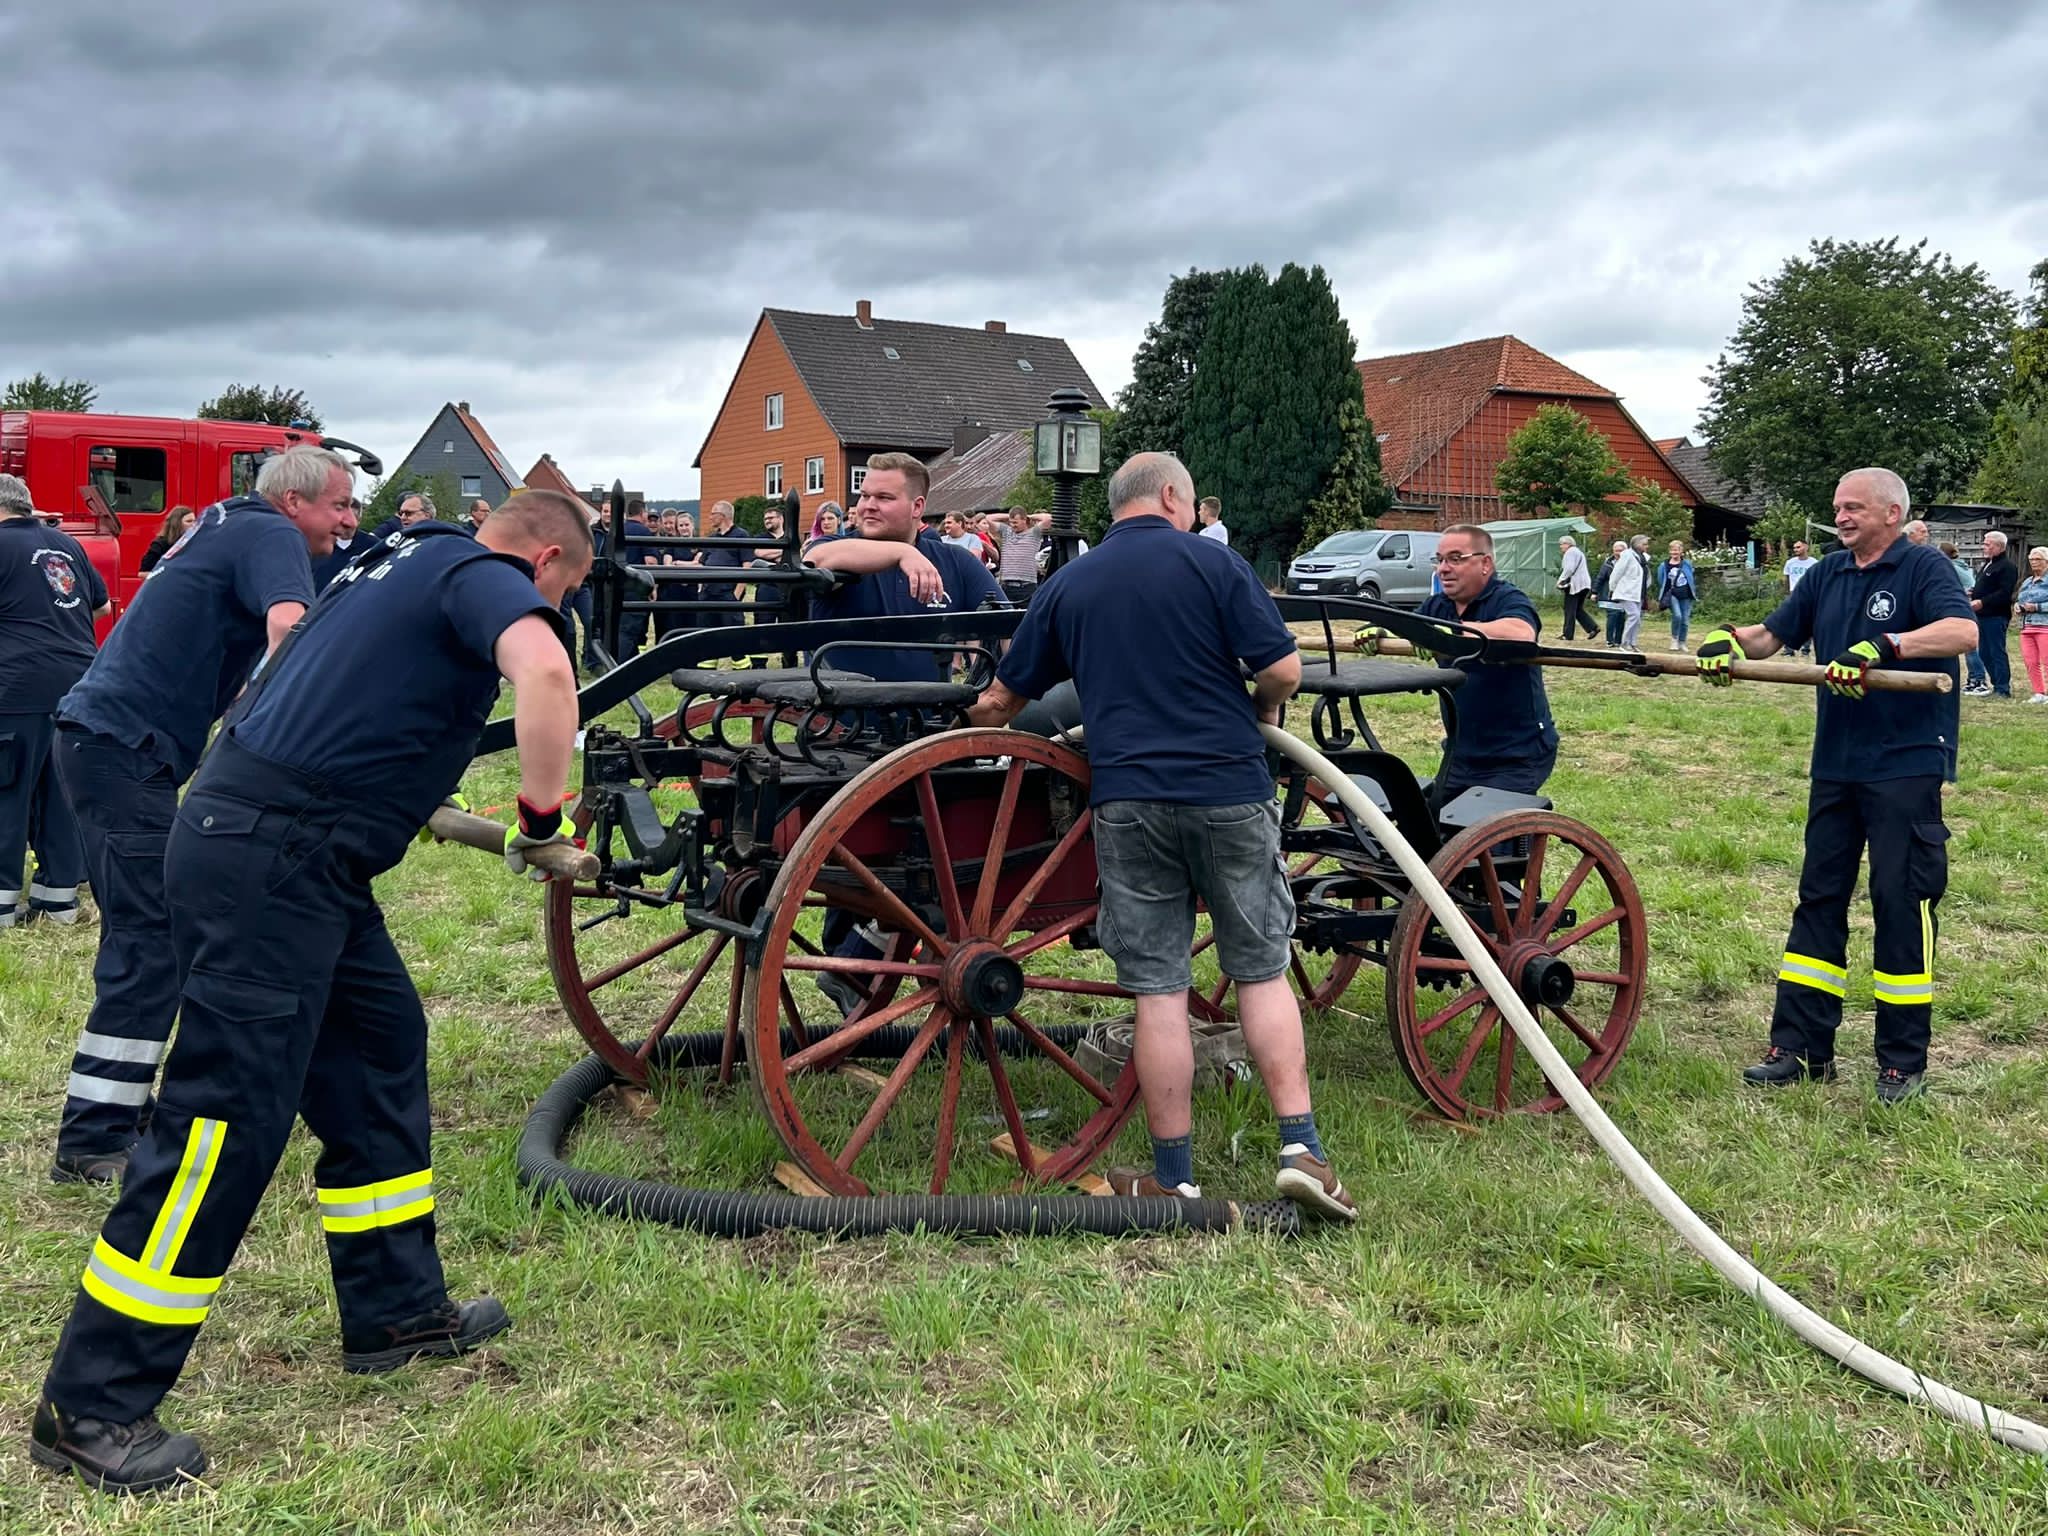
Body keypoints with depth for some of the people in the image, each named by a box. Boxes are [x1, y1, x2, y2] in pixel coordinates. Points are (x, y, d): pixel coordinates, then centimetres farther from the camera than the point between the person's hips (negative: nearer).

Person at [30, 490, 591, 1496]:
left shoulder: (407, 562, 21)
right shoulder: (482, 574, -7)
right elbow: (545, 670, -30)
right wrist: (539, 819, -17)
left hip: (298, 856, 10)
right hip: (270, 858, -10)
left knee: (379, 1053, 16)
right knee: (228, 1112, -7)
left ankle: (394, 1310, 26)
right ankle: (91, 1407, 2)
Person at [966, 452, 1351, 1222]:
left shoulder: (1067, 584, 10)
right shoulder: (1211, 561, 0)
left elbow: (999, 702, 15)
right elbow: (1283, 670, -6)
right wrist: (1261, 712, 14)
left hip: (1127, 799, 2)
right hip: (1229, 791, -1)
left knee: (1158, 988, 5)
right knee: (1262, 970, 10)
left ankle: (1174, 1175, 11)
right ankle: (1301, 1147, 6)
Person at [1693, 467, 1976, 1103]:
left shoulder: (1923, 568, -7)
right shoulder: (1827, 575, 12)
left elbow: (1963, 631, -24)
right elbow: (1772, 634, 10)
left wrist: (1881, 646, -36)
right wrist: (1728, 642, -11)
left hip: (1906, 765, -6)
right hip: (1837, 765, 7)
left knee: (1901, 903, -2)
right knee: (1818, 899, 8)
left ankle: (1903, 1061, 8)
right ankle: (1801, 1048, 14)